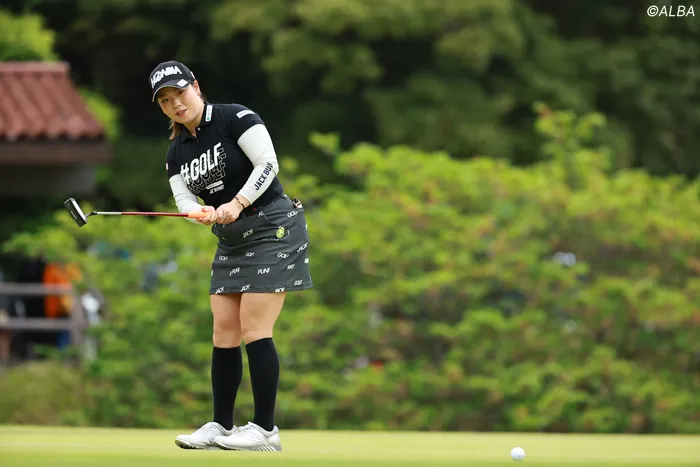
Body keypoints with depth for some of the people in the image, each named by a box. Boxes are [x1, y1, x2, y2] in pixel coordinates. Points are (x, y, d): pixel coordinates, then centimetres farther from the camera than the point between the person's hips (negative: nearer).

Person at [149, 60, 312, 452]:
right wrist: (201, 213, -20)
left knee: (254, 331, -12)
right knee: (224, 334, 4)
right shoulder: (177, 153, 10)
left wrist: (236, 204, -25)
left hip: (273, 229, -8)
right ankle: (221, 427, 11)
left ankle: (266, 430, -8)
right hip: (230, 243, 8)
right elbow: (185, 200, 3)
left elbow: (268, 164, -18)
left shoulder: (235, 118, -10)